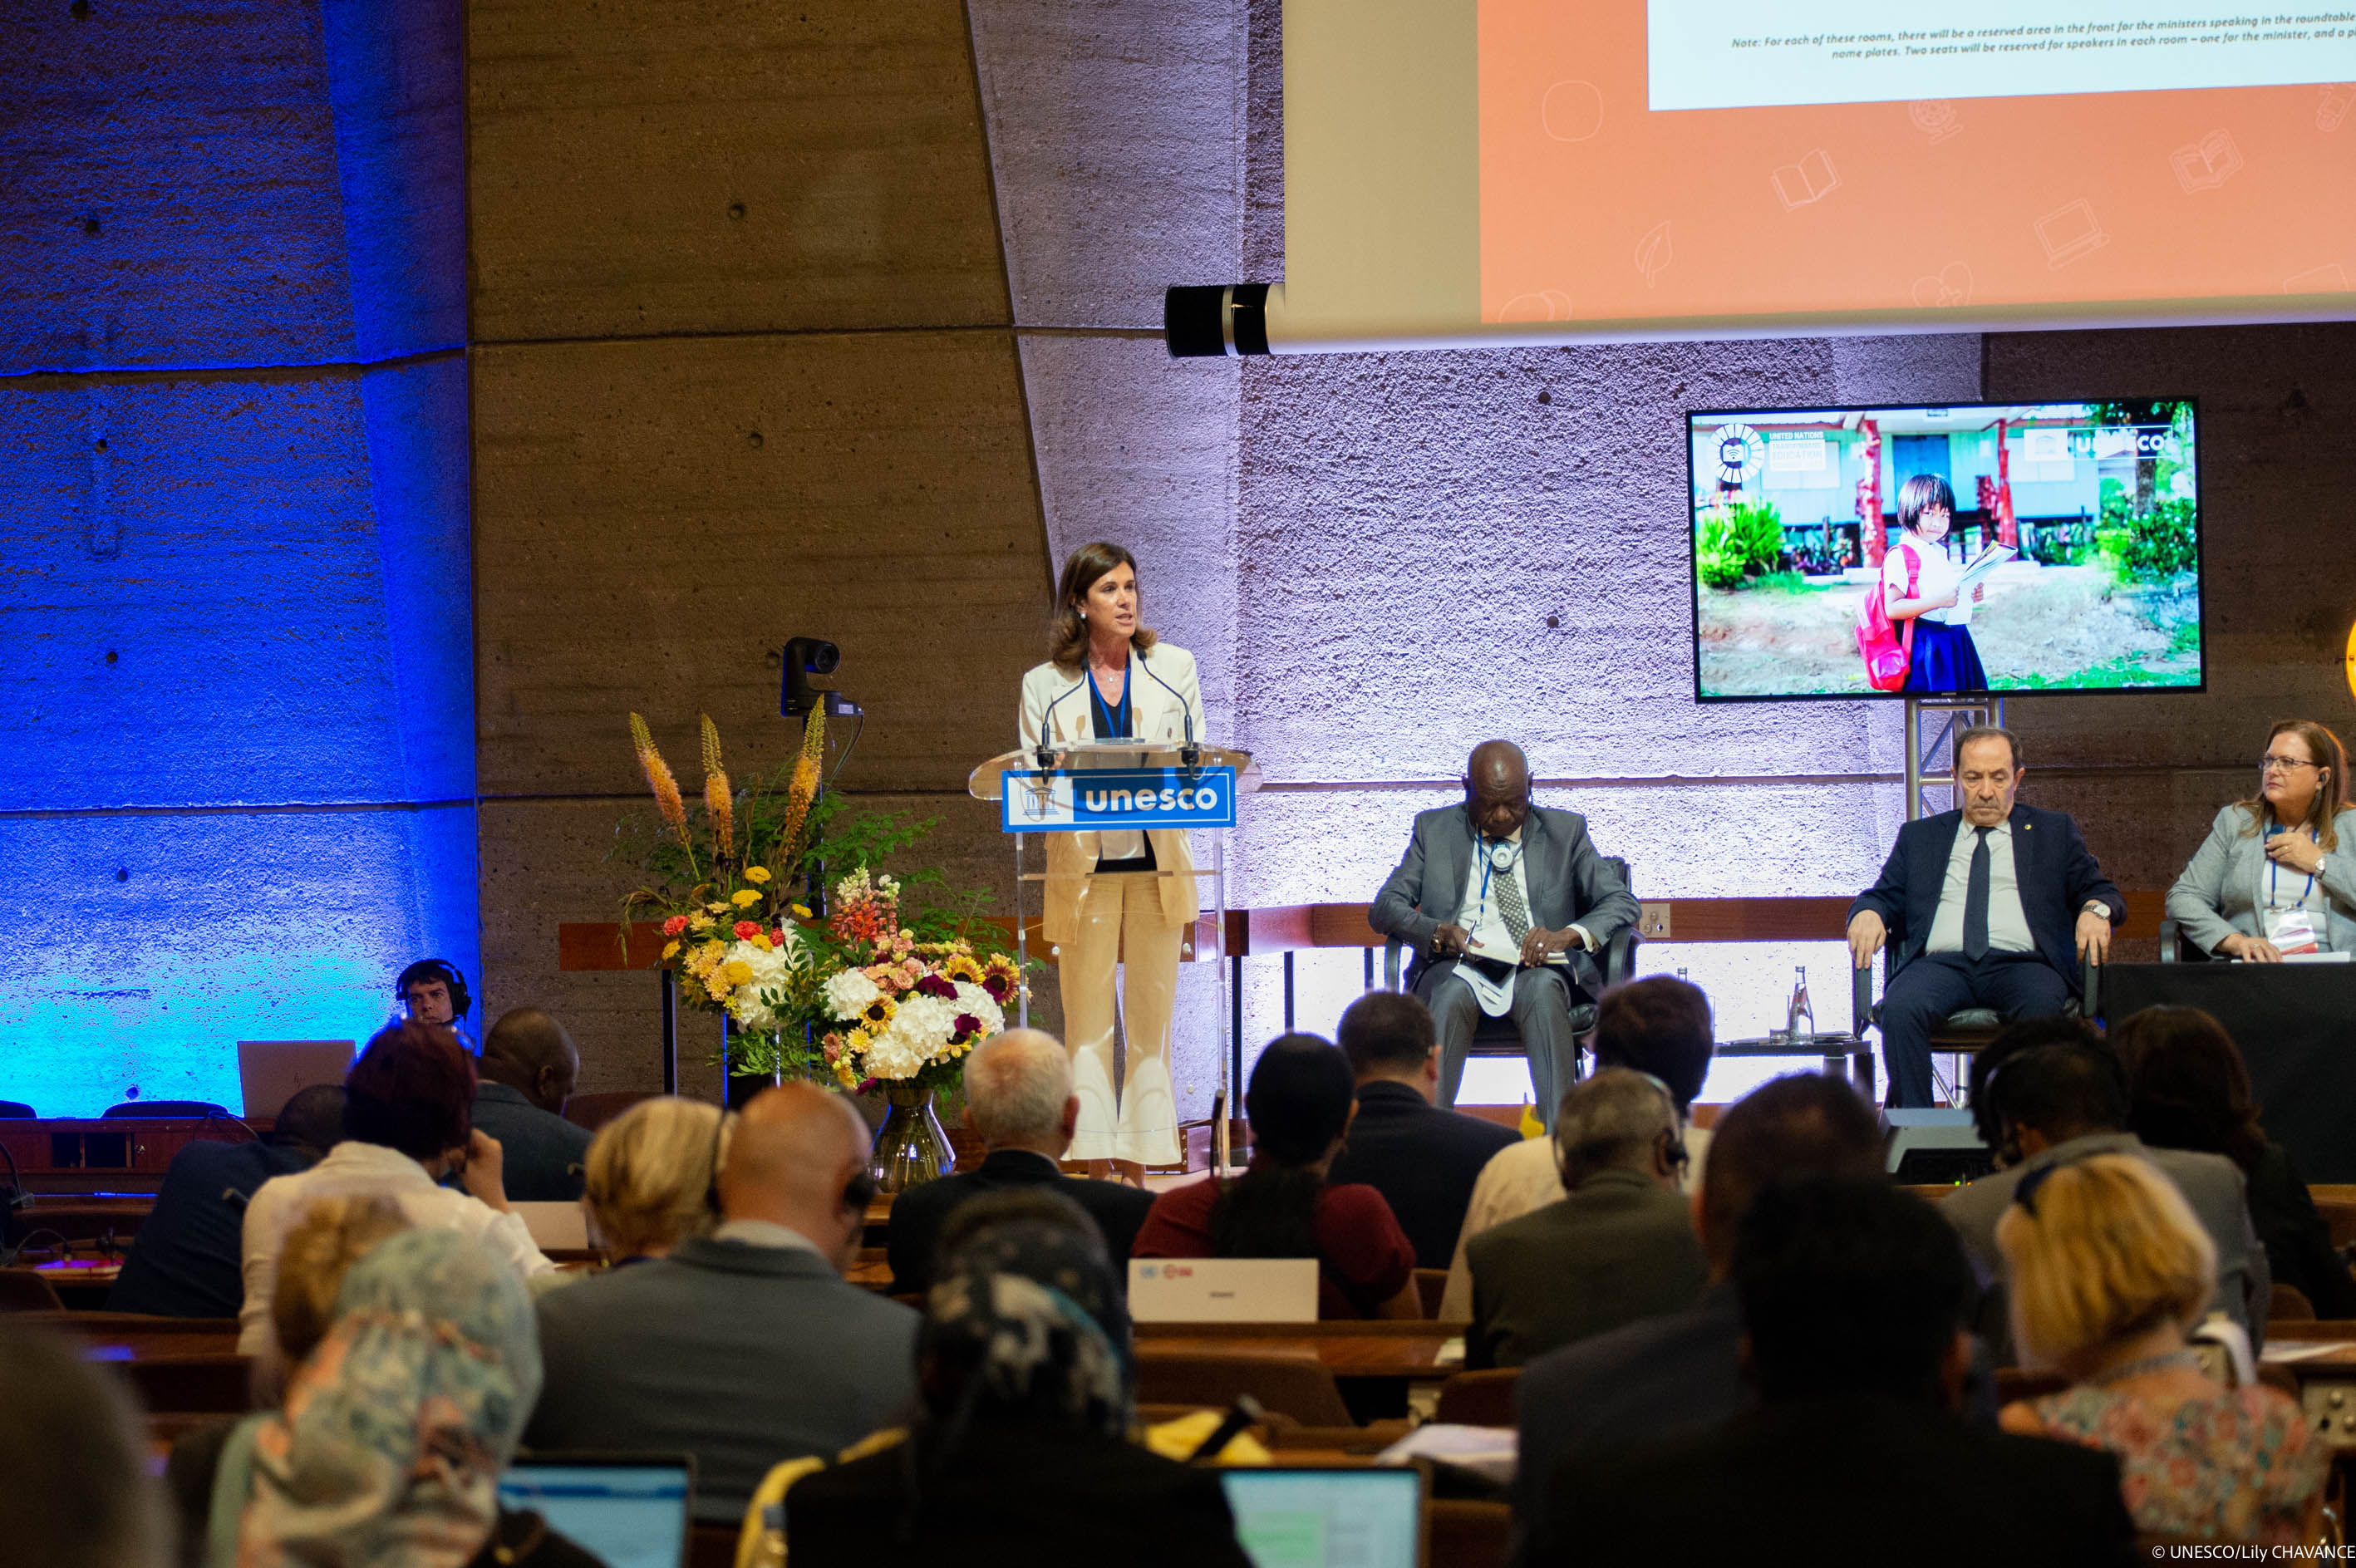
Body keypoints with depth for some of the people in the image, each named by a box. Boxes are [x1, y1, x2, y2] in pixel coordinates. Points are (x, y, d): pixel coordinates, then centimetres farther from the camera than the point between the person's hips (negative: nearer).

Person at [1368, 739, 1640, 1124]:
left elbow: (1622, 903, 8)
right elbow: (1384, 907, 8)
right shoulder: (1434, 829, 15)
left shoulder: (1565, 831, 14)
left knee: (1544, 990, -36)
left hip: (1537, 967, 0)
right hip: (1458, 967, 0)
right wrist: (1437, 932, -14)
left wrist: (1567, 934, -14)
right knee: (1451, 995, -36)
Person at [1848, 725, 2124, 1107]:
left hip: (2021, 963, -1)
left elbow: (2102, 892, 17)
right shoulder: (1919, 836, 26)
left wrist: (2095, 909, -8)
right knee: (1901, 1007, -34)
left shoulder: (2053, 831, 23)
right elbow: (1885, 896, 20)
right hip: (1940, 963, 1)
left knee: (2042, 1007, -38)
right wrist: (1867, 913, -5)